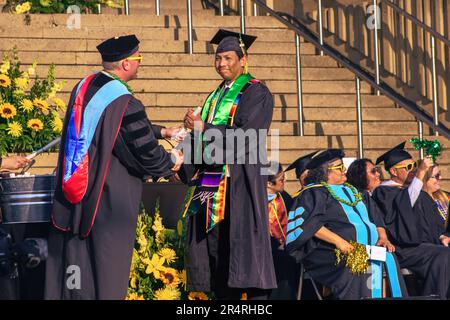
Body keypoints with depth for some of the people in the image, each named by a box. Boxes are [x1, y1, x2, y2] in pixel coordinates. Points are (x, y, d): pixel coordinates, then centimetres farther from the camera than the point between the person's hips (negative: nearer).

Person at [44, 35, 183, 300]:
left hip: (72, 198, 7)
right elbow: (146, 152, -15)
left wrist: (161, 132, 24)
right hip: (110, 199, -7)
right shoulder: (125, 103, -20)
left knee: (73, 263, 13)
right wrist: (171, 162, 5)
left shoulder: (83, 89, 4)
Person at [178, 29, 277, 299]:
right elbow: (204, 135, 20)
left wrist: (204, 128, -12)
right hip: (212, 182, 7)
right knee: (215, 247, 5)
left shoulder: (256, 93, -3)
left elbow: (246, 136, -15)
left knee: (243, 245, -10)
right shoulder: (217, 96, 20)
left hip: (239, 182, -7)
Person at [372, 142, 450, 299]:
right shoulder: (383, 191, -2)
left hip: (426, 244, 8)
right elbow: (405, 204, -21)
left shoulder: (416, 191, 24)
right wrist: (421, 173, -24)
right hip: (404, 249, -8)